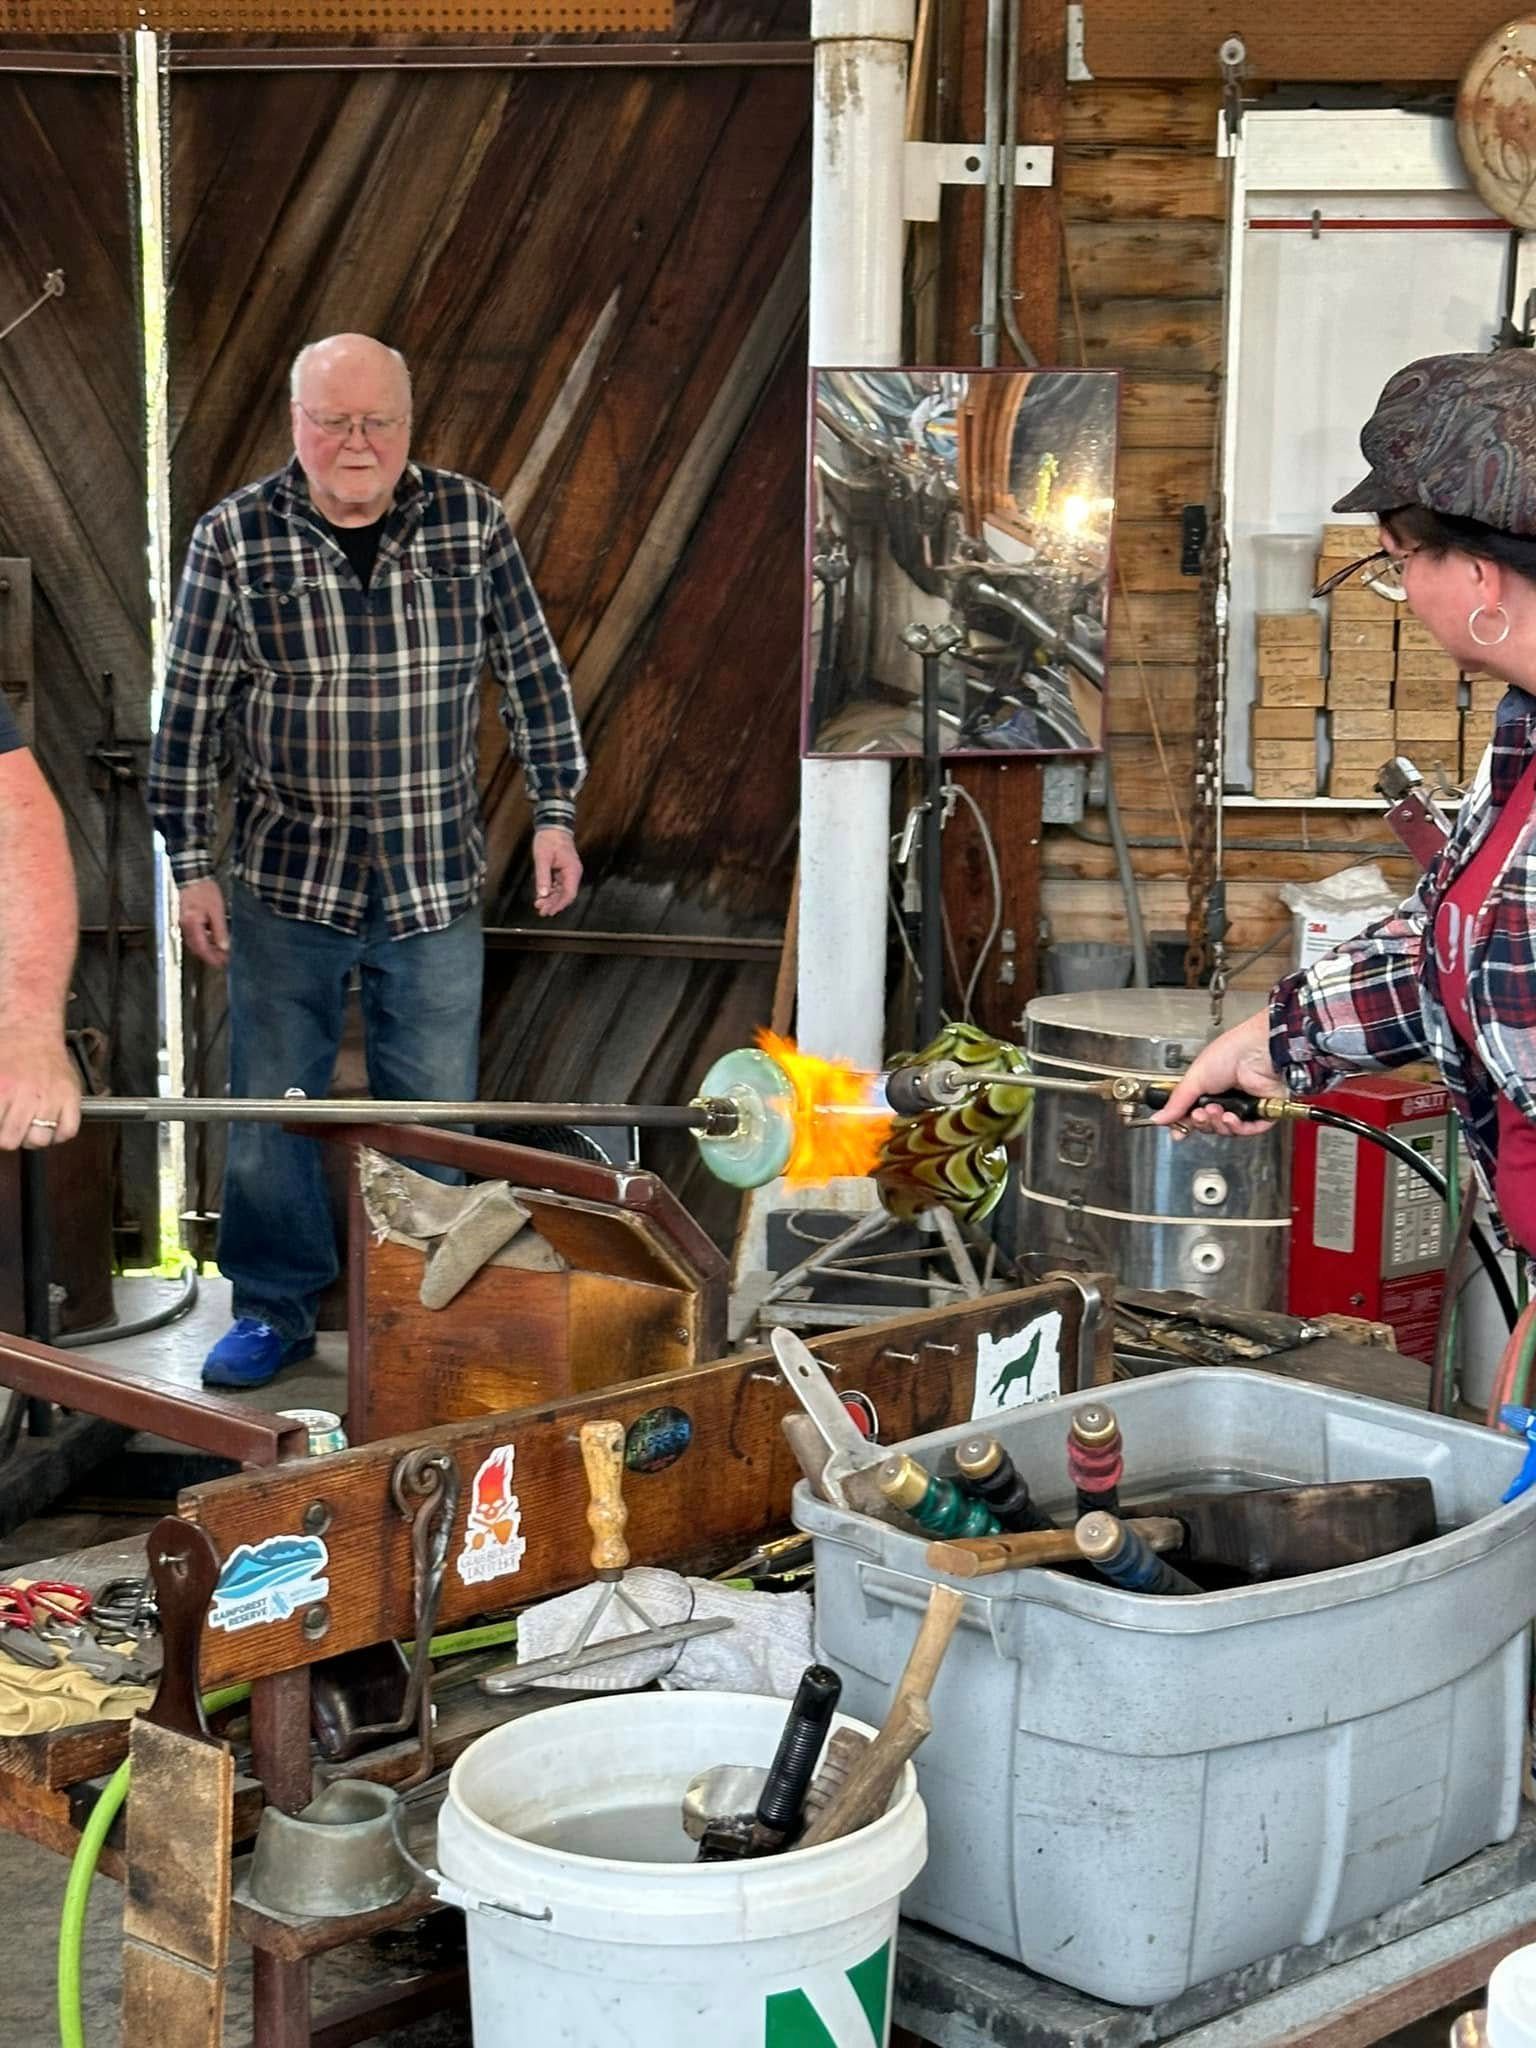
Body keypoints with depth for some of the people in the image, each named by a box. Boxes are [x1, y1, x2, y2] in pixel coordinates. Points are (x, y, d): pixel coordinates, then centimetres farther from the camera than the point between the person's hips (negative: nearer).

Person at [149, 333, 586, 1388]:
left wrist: (557, 811, 3)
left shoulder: (474, 522, -2)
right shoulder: (234, 539, -6)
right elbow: (191, 711, -2)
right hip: (287, 877, 0)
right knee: (271, 1110, 8)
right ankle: (275, 1310, 25)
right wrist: (191, 866, -3)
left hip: (436, 881, 1)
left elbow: (533, 673, 6)